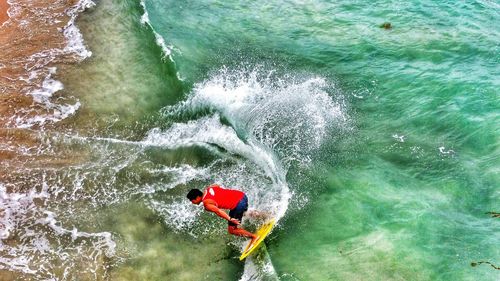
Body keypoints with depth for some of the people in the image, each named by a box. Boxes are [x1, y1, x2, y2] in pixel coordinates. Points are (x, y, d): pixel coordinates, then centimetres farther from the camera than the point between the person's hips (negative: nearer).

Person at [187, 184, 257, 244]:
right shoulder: (209, 188, 10)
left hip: (238, 205, -8)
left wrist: (230, 219, -24)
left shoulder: (206, 204, -12)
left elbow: (218, 211, -23)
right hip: (242, 195, 8)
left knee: (231, 230, 8)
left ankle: (254, 236, 12)